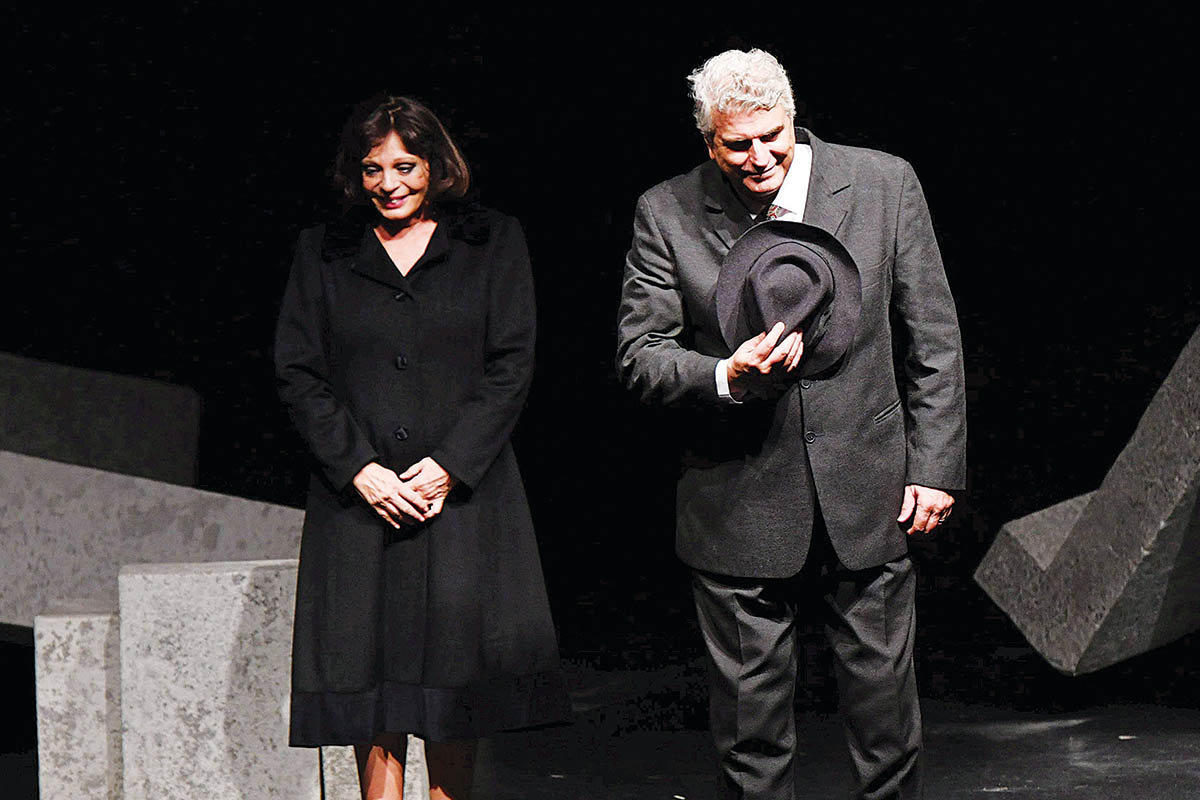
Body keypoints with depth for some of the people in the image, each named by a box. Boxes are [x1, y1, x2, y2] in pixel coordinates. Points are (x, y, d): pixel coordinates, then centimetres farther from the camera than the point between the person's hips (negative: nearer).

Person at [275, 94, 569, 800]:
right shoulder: (323, 253, 12)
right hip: (359, 496, 1)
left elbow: (512, 366, 2)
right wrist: (359, 469, -8)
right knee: (371, 667, -2)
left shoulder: (493, 244, 9)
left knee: (457, 669, -3)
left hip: (463, 491, -1)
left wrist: (449, 465, -9)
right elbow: (298, 374, 6)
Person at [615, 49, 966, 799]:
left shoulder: (885, 184, 0)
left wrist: (935, 464, 0)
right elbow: (640, 354, -1)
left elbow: (934, 338, 5)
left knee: (886, 714, 8)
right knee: (751, 722, 8)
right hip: (739, 508, 0)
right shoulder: (668, 215, -2)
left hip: (867, 500, 1)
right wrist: (727, 377, -20)